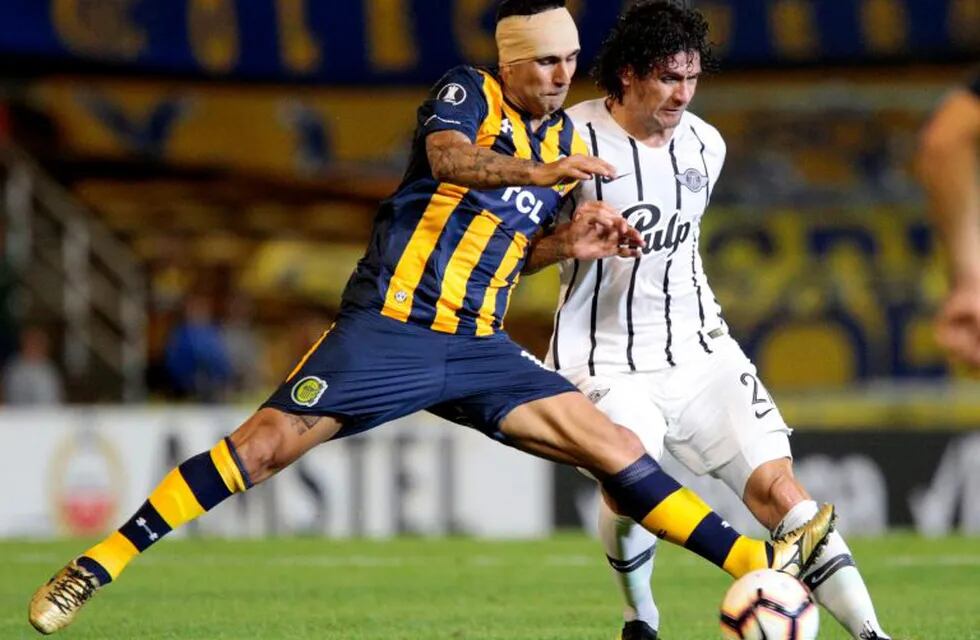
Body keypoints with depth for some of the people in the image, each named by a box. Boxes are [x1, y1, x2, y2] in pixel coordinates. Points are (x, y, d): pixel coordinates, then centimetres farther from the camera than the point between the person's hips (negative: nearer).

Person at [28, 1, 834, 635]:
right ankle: (95, 567, -9)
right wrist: (535, 170, -45)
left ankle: (759, 563, -5)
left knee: (612, 445, -3)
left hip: (479, 350, 6)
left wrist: (583, 229, 6)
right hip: (388, 330, -6)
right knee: (263, 446, -14)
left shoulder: (563, 136, 15)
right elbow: (448, 157, -28)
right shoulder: (468, 93, -4)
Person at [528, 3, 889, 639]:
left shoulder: (706, 145, 5)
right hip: (607, 364, -4)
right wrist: (572, 239, -25)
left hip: (698, 350, 4)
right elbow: (517, 253, -6)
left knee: (777, 485, -10)